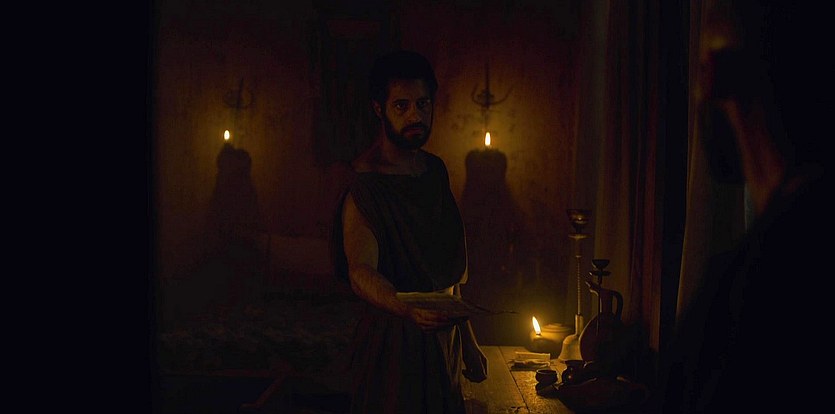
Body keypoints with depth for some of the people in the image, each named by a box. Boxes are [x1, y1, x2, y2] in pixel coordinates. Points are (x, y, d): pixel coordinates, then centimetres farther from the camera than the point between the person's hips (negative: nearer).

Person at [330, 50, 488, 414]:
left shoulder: (435, 170, 8)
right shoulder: (365, 185, -15)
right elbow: (361, 272, -28)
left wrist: (467, 339, 16)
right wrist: (408, 309, -47)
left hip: (445, 339, 7)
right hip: (395, 339, -7)